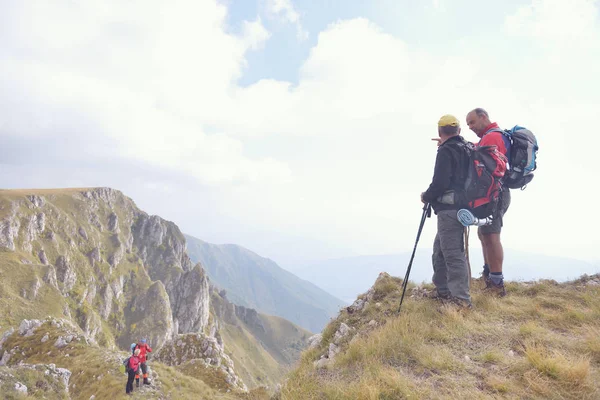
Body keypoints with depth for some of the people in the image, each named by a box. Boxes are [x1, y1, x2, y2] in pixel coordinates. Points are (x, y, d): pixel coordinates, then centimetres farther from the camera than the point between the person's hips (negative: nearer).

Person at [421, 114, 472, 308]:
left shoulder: (446, 151, -12)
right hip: (461, 207, 10)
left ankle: (461, 298, -3)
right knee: (440, 249, 17)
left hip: (449, 209, -10)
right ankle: (443, 290, 25)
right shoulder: (465, 149, 15)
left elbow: (440, 183, -20)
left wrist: (426, 196, -1)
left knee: (453, 253, -7)